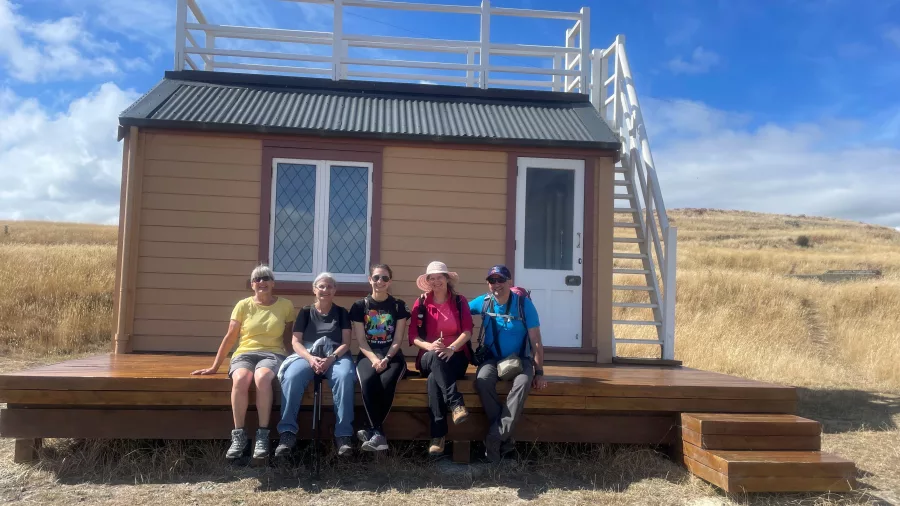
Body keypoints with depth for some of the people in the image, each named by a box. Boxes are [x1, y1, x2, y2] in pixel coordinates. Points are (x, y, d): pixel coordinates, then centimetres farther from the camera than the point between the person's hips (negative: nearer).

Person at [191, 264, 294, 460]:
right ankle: (238, 435, -24)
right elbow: (230, 338, 9)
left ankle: (262, 435, -29)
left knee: (262, 377, -38)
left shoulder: (285, 305, 7)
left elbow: (289, 337, 10)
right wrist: (214, 367, 7)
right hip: (244, 354, 1)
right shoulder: (243, 305, 8)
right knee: (240, 379, -36)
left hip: (272, 354, -1)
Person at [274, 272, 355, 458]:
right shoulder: (305, 312, 14)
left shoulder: (341, 313, 14)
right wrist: (310, 358, -17)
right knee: (292, 377, -34)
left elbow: (346, 343, 4)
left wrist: (331, 358, -17)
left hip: (336, 356, 0)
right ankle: (287, 432, -27)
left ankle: (343, 435, -33)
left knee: (345, 377, -36)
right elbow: (295, 342, 4)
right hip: (307, 355, 1)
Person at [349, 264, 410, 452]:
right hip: (368, 354, 0)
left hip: (392, 355, 0)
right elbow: (361, 340, 1)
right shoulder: (360, 306, 7)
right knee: (367, 381, -34)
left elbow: (397, 339, 2)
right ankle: (379, 434, -27)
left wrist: (386, 359, -16)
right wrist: (374, 359, -16)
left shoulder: (398, 306, 7)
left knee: (387, 382, -33)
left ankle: (371, 430, -18)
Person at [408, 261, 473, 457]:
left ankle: (438, 436, -39)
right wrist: (429, 346, -23)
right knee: (435, 357, -39)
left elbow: (467, 331, -7)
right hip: (429, 358, 0)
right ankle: (456, 404, -48)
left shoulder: (460, 301, 6)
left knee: (434, 379, -35)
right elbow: (413, 336, 0)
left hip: (455, 356, 0)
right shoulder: (420, 303, 8)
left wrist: (451, 348, -27)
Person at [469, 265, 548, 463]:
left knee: (523, 383, -35)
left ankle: (496, 436, -30)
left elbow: (536, 341, -6)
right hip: (492, 358, 1)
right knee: (482, 380, -33)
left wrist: (539, 372, -11)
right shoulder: (483, 302, -1)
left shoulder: (524, 304, -7)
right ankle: (506, 438, -25)